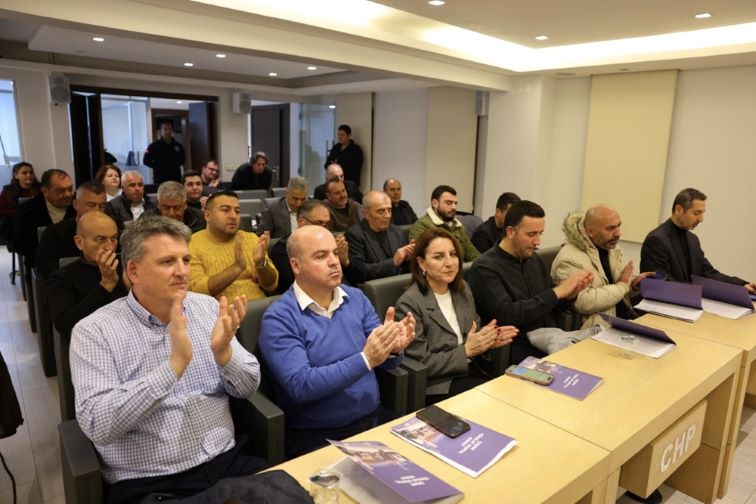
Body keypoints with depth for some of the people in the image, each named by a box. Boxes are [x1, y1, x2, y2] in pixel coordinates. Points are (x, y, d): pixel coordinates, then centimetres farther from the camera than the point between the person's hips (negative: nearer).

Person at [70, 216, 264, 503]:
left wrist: (223, 352, -16)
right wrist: (174, 364, -24)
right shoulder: (93, 331, -6)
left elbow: (248, 388, 4)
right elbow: (97, 425, -16)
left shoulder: (207, 307, 4)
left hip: (227, 462, 4)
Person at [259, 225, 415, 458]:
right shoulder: (279, 317, -11)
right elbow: (300, 386, -21)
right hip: (317, 436, -5)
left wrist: (394, 349, -17)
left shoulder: (356, 298, 4)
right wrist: (365, 359, -27)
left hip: (375, 418, 5)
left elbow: (385, 362, 6)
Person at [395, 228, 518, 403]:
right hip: (437, 384, -6)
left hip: (470, 369, 7)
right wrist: (466, 350, -18)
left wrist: (487, 340, -6)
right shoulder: (409, 304, -16)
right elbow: (421, 364, -15)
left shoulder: (462, 288, 7)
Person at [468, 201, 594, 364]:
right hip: (519, 349, -7)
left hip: (549, 336, 7)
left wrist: (569, 294, -3)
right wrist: (557, 292, -19)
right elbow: (509, 315, -22)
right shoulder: (485, 268, -12)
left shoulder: (533, 259, 12)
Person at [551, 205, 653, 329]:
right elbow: (584, 302, -27)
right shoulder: (570, 258, -18)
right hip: (596, 328, -8)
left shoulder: (612, 246, 9)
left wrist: (633, 283, -2)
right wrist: (621, 286, -16)